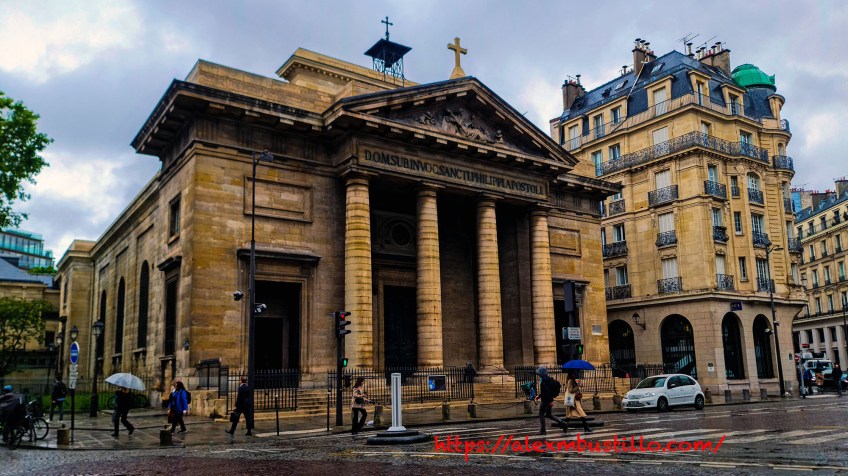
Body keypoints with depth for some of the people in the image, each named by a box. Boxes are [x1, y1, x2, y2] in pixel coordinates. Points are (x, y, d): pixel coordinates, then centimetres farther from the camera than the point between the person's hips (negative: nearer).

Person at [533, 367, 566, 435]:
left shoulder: (544, 381, -19)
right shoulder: (549, 379, 11)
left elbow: (548, 391, -26)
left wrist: (550, 401, -26)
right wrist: (539, 396, 23)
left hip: (546, 401, -9)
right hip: (549, 400, 9)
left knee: (541, 415, 4)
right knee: (549, 415, 16)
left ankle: (543, 430, 9)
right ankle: (563, 424, 8)